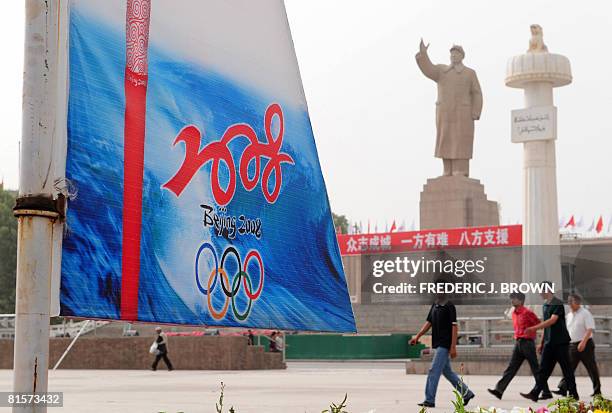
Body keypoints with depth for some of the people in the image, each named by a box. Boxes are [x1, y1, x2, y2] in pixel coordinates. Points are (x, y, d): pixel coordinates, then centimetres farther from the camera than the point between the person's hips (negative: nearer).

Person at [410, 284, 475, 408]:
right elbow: (429, 322, 17)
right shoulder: (434, 306, 13)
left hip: (445, 345, -9)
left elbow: (454, 327, -13)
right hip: (439, 344, 9)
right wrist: (417, 336, 7)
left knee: (434, 371, -10)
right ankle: (466, 393, 26)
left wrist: (453, 347, -18)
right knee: (447, 371, 15)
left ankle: (429, 400, -6)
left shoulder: (449, 306, -11)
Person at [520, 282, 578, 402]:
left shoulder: (558, 304, -12)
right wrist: (542, 343, 19)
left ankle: (573, 394, 9)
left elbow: (552, 320, -24)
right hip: (549, 342, 8)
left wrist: (534, 328, -29)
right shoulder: (545, 305, 13)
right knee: (543, 369, 3)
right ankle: (534, 394, 0)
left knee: (566, 368, 0)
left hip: (561, 342, -8)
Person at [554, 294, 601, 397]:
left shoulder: (585, 314, -8)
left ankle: (597, 390, 12)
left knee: (591, 368, 3)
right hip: (572, 345, 6)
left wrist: (583, 342, -28)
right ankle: (563, 389, -8)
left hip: (585, 345, -6)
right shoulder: (569, 316, 14)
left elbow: (590, 329, -17)